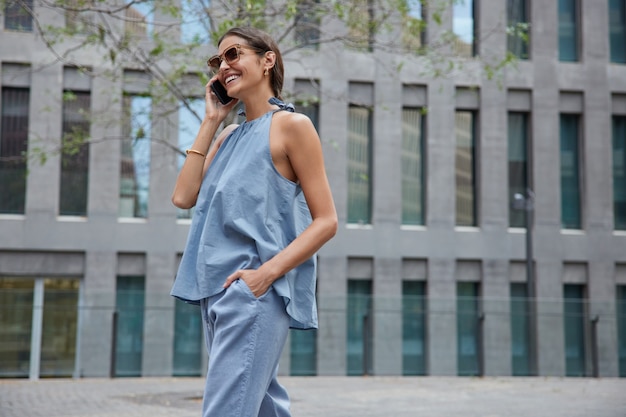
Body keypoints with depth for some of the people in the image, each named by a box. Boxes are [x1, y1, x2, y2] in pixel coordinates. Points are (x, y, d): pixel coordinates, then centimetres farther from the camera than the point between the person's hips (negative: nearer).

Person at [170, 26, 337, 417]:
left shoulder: (291, 125, -4)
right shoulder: (229, 136, 19)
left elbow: (326, 220, -8)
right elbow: (184, 196, 7)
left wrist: (266, 272, -20)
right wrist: (210, 122, 9)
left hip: (255, 291, -8)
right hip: (217, 291, 8)